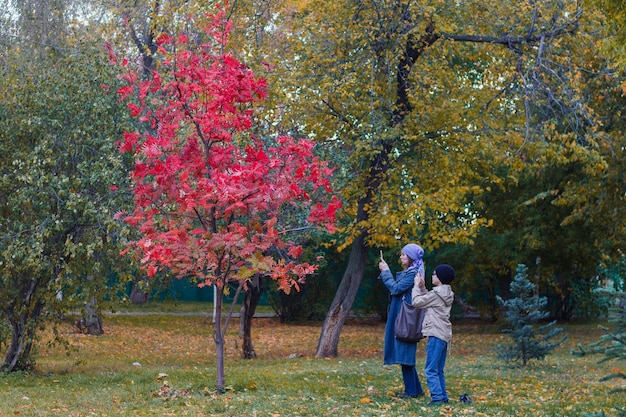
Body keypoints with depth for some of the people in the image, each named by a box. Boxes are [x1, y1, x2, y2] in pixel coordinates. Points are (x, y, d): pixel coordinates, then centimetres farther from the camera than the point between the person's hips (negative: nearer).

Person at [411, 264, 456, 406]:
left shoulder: (437, 293, -13)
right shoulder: (447, 293, 15)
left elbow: (417, 302, -7)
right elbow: (428, 300, 24)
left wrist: (416, 286, 4)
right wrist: (422, 288, 16)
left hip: (436, 334, -10)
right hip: (445, 335, 10)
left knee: (431, 369, -9)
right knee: (439, 370, 15)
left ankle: (437, 397, -14)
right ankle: (443, 396, 15)